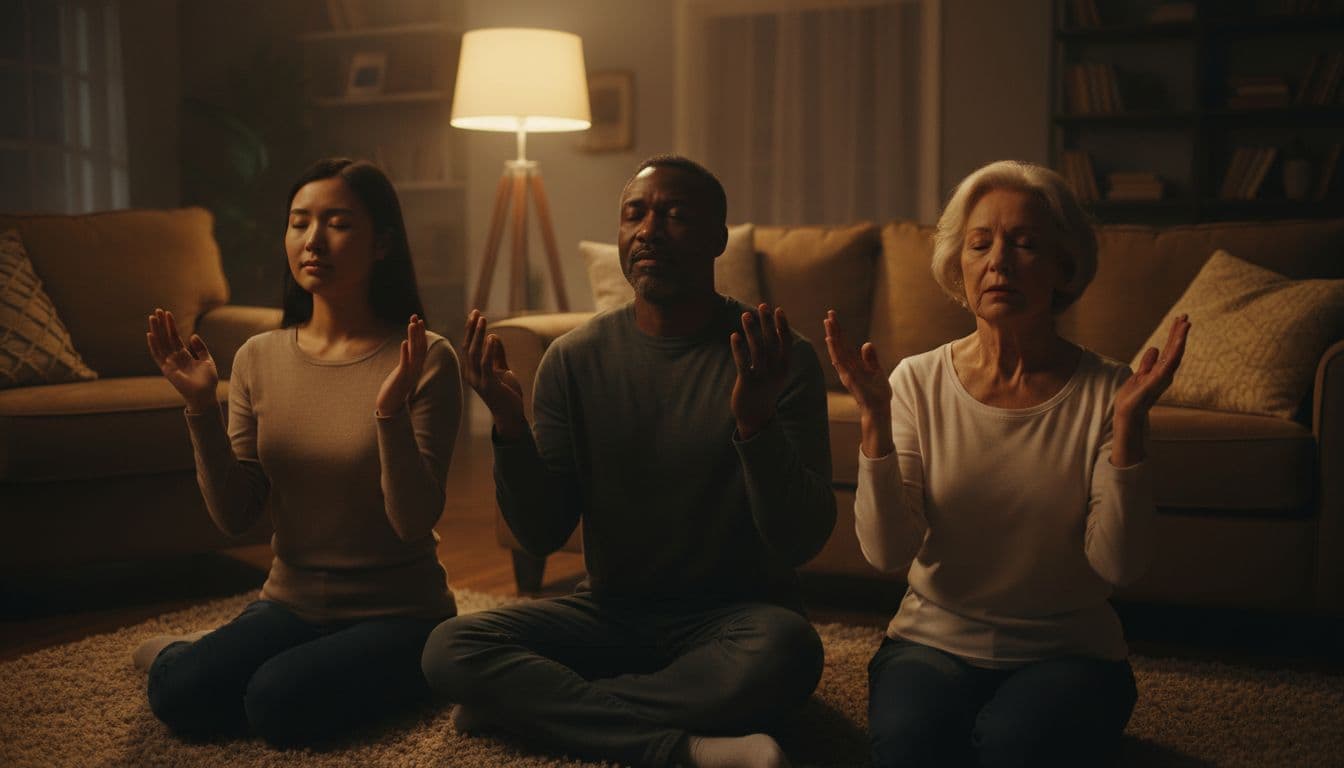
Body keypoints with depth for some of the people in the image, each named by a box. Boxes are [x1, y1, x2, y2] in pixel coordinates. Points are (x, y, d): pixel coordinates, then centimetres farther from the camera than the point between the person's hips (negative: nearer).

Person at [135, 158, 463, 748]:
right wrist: (201, 408, -16)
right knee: (179, 696, -20)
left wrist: (390, 411, -33)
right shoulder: (259, 358, 1)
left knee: (280, 705, -28)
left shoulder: (425, 360, -13)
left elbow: (415, 521, -18)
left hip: (397, 610, -4)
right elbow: (235, 517, -3)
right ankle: (179, 652, 15)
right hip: (290, 603, 4)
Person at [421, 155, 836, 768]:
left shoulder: (781, 358, -9)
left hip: (733, 616, -2)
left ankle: (529, 702, -19)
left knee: (785, 649, -37)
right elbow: (542, 535, -2)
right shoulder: (574, 358, 0)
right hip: (610, 611, 3)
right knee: (449, 648, -21)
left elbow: (802, 542, -15)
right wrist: (510, 427, -20)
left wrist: (756, 423, -32)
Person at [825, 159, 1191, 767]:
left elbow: (1118, 566, -12)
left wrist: (1128, 425, -22)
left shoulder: (1104, 391, -5)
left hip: (1068, 650, 0)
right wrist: (873, 419, -21)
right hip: (935, 640, 1)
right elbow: (885, 551, -10)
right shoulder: (918, 381, -2)